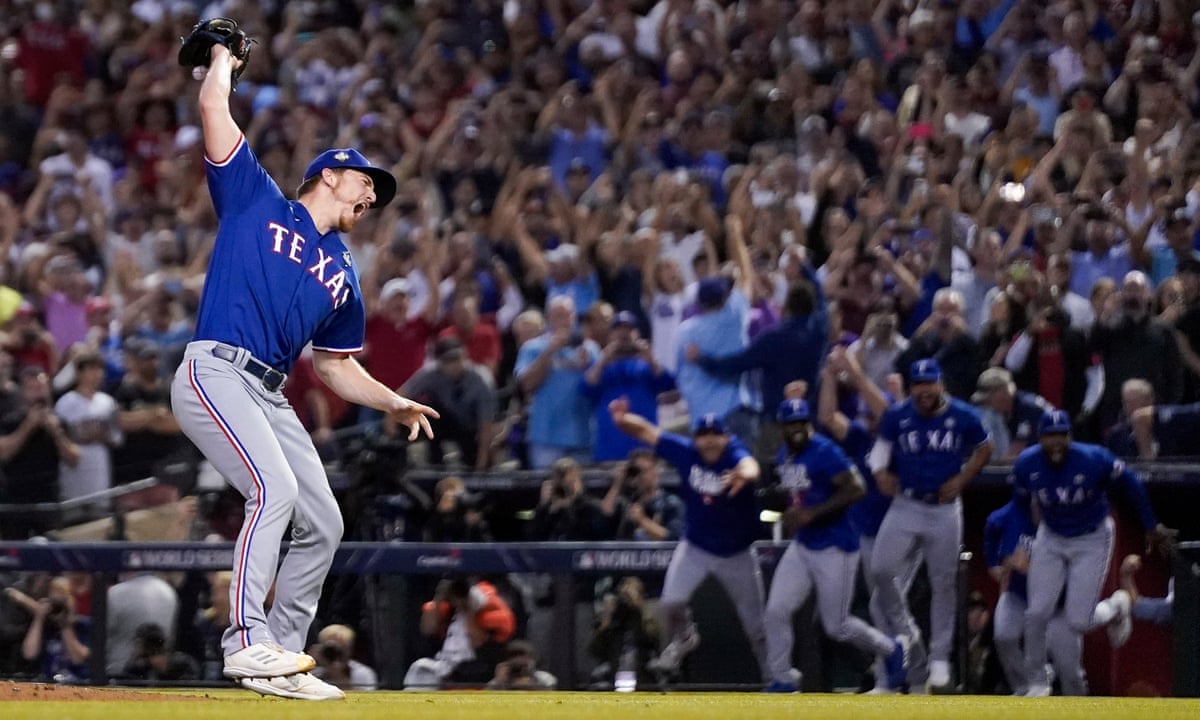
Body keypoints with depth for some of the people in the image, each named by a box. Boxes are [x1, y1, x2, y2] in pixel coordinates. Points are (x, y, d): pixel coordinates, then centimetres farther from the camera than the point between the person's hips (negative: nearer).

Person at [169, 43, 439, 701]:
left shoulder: (342, 275, 23)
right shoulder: (255, 199, 7)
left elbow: (334, 366, 28)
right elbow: (213, 107, 1)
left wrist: (394, 403, 16)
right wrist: (225, 57, 18)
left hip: (269, 396, 8)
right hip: (214, 373, -8)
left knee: (322, 524, 3)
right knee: (276, 488, -26)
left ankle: (279, 658, 11)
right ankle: (247, 641, -29)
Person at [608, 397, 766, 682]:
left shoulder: (735, 456, -27)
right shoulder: (686, 452, -15)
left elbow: (749, 465, -52)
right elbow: (645, 432, -15)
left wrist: (744, 475, -77)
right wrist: (623, 419, -37)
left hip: (737, 554, -2)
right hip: (695, 547, 2)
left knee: (756, 624, 6)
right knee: (671, 602, -15)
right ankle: (681, 640, 19)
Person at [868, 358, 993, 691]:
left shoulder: (963, 417, -5)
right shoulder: (897, 416, -4)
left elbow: (984, 449, 9)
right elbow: (881, 449, 6)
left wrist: (961, 479, -2)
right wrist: (882, 473, -15)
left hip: (945, 510, -1)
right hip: (906, 506, 1)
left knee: (943, 583, 5)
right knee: (882, 569, -15)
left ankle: (939, 657, 16)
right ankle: (905, 632, 8)